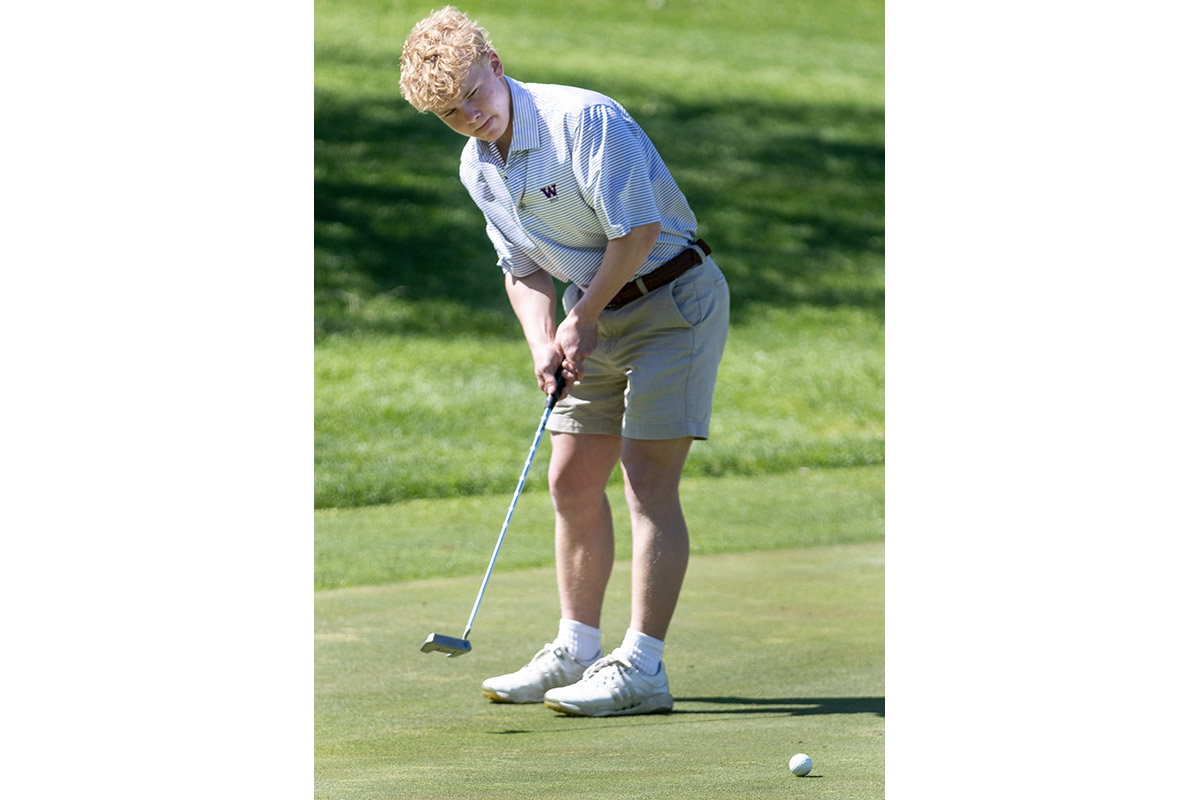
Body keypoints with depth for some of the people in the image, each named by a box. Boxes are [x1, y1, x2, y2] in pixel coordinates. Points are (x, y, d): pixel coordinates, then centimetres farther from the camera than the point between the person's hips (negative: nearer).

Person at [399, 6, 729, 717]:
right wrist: (544, 341, -7)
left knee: (648, 481, -13)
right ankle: (576, 652, 19)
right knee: (573, 480, 8)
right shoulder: (478, 168, 3)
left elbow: (638, 230, -24)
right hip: (599, 312, 8)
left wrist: (583, 319, -14)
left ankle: (642, 669, -14)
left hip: (673, 298, -8)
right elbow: (524, 267, 11)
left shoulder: (583, 119, -23)